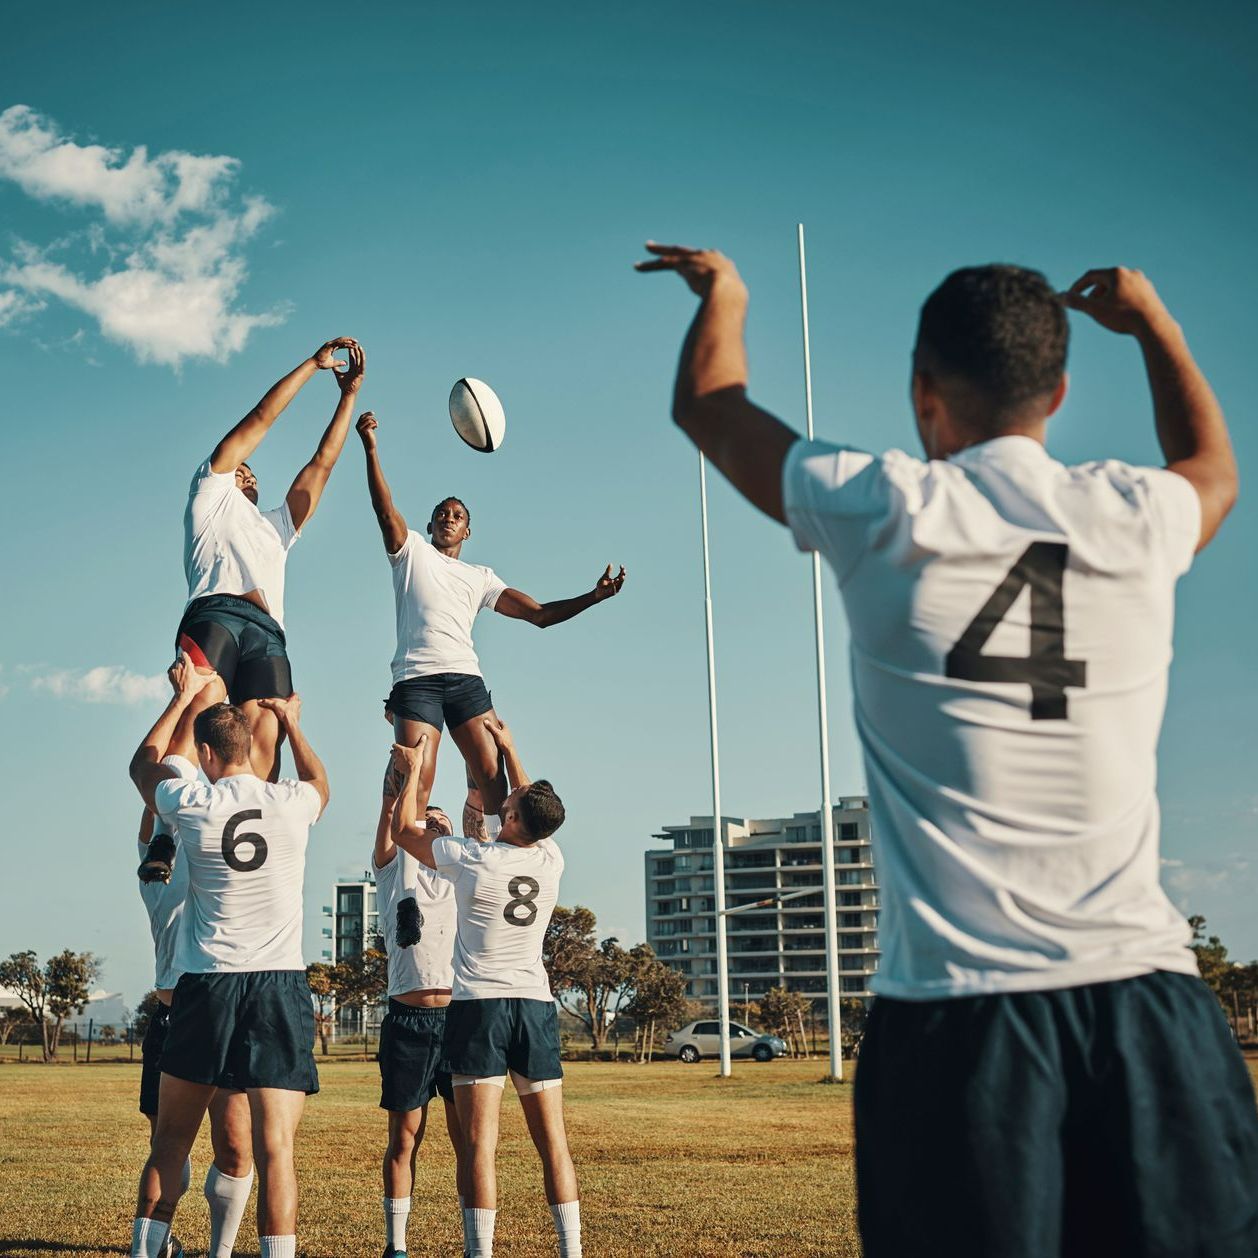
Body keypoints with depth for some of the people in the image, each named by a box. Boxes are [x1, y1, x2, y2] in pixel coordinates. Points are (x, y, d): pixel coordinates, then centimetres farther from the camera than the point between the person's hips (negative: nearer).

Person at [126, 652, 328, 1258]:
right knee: (275, 1147, -6)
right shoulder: (291, 803, 1)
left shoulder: (191, 804, -2)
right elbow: (319, 781, 28)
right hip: (280, 982, 0)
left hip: (206, 986, 0)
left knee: (170, 1143, 13)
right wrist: (291, 723, 42)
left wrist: (183, 696, 31)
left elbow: (143, 761, 22)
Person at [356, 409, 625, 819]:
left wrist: (594, 596, 7)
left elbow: (540, 614, 20)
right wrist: (370, 450, -9)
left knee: (492, 777, -9)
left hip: (466, 678, 4)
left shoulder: (481, 577, 26)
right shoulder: (412, 551, 19)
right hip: (416, 678, -3)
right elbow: (386, 511, 3)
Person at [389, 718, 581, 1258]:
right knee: (552, 1141, 6)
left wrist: (413, 770, 19)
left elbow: (404, 829, 7)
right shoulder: (551, 859, 3)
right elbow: (536, 810, 24)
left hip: (479, 1006, -4)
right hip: (537, 1006, 4)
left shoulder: (473, 859, -8)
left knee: (479, 1143, -7)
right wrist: (508, 748, 31)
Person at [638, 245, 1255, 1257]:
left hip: (956, 1008, -2)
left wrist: (723, 293, 39)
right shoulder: (1139, 516, 6)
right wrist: (1152, 321, 47)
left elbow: (705, 404, 19)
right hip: (1146, 993, 2)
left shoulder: (884, 513, 0)